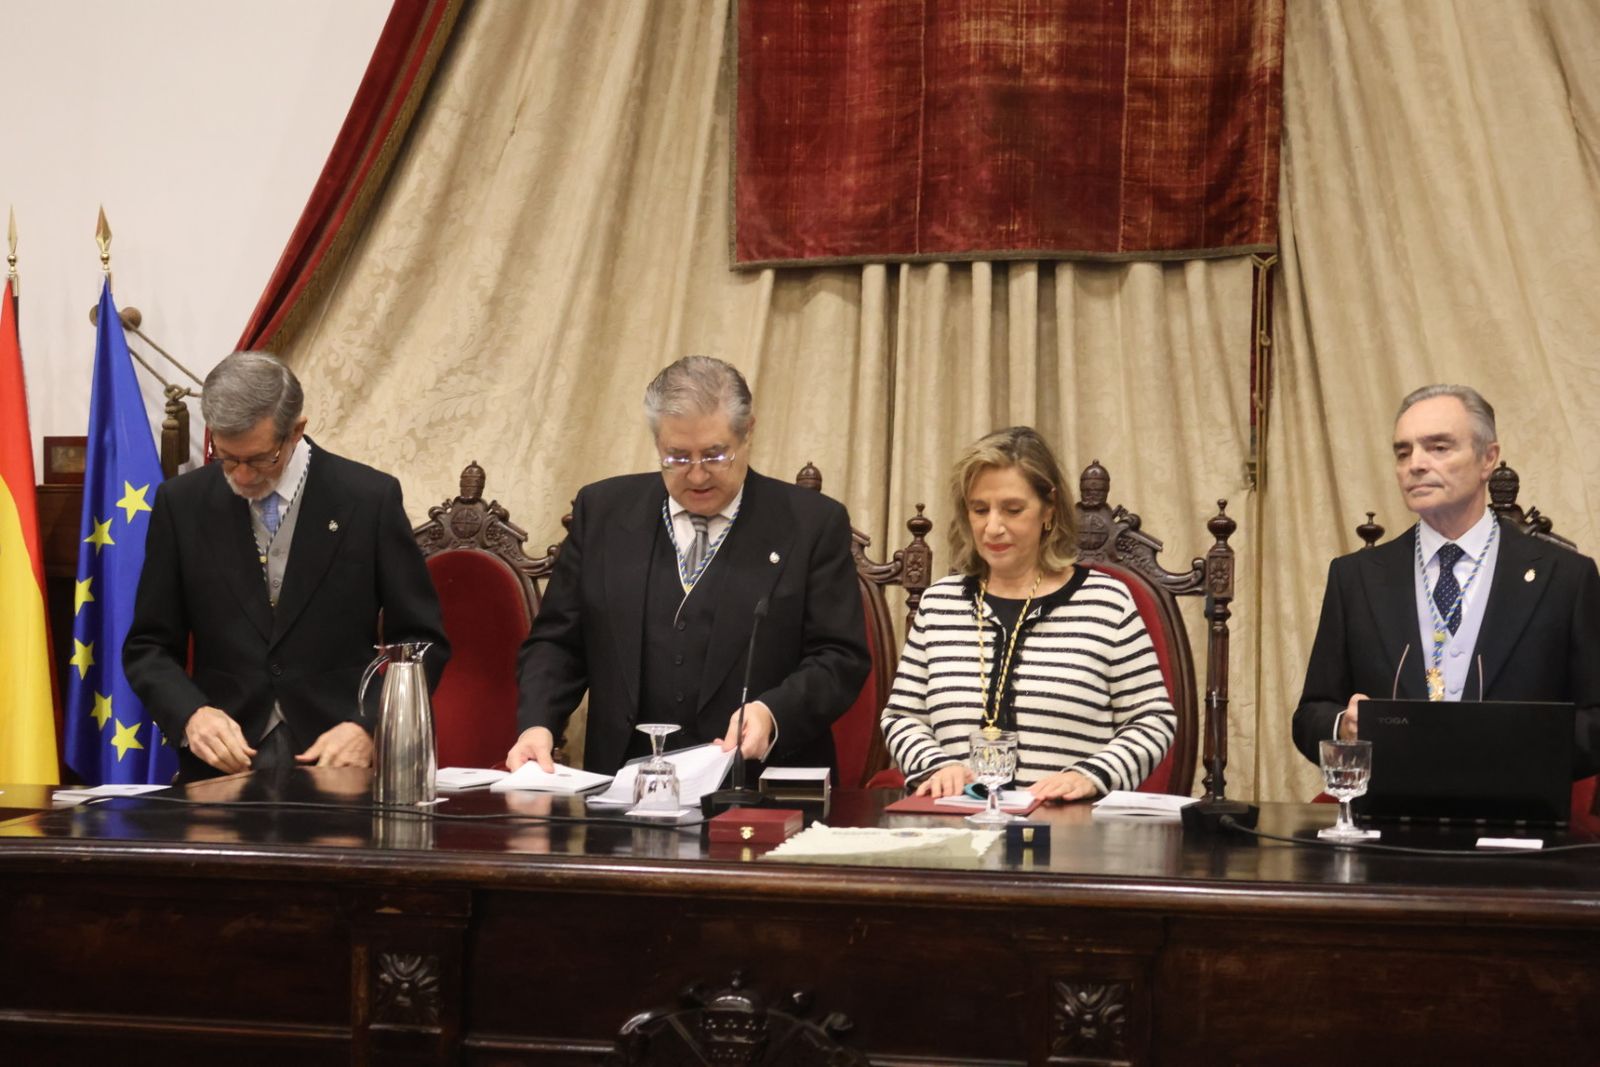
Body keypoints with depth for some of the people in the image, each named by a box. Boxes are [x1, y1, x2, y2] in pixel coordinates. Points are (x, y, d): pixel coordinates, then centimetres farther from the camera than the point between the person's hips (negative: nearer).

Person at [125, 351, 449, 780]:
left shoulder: (370, 498, -1)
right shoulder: (182, 503, 5)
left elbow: (421, 642, 4)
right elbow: (149, 647, 9)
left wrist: (368, 728, -11)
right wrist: (190, 715, -10)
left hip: (341, 757, -1)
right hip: (222, 762, 1)